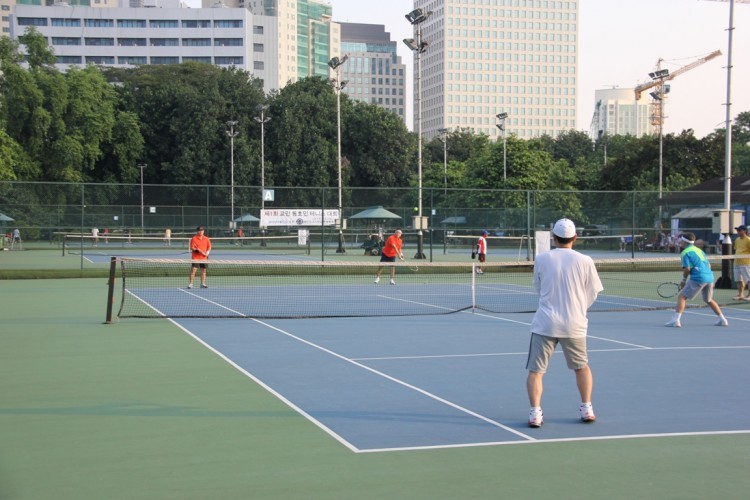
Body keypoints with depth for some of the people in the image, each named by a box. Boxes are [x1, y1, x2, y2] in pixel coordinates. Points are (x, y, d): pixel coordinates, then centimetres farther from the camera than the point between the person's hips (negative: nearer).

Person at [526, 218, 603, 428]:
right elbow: (592, 294, 6)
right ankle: (587, 408, 23)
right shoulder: (584, 261, -3)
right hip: (574, 324, 1)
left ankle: (535, 412, -7)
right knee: (582, 367, 23)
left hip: (544, 323, -1)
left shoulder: (541, 259, -1)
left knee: (535, 371, 5)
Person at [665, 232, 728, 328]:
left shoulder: (685, 252, -2)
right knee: (709, 300, 26)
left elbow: (687, 269, -9)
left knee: (682, 296, -3)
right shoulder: (699, 250, 22)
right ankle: (722, 320, 28)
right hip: (710, 277, 8)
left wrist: (684, 280, 5)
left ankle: (676, 320, -15)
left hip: (698, 278, -8)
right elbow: (708, 265, 22)